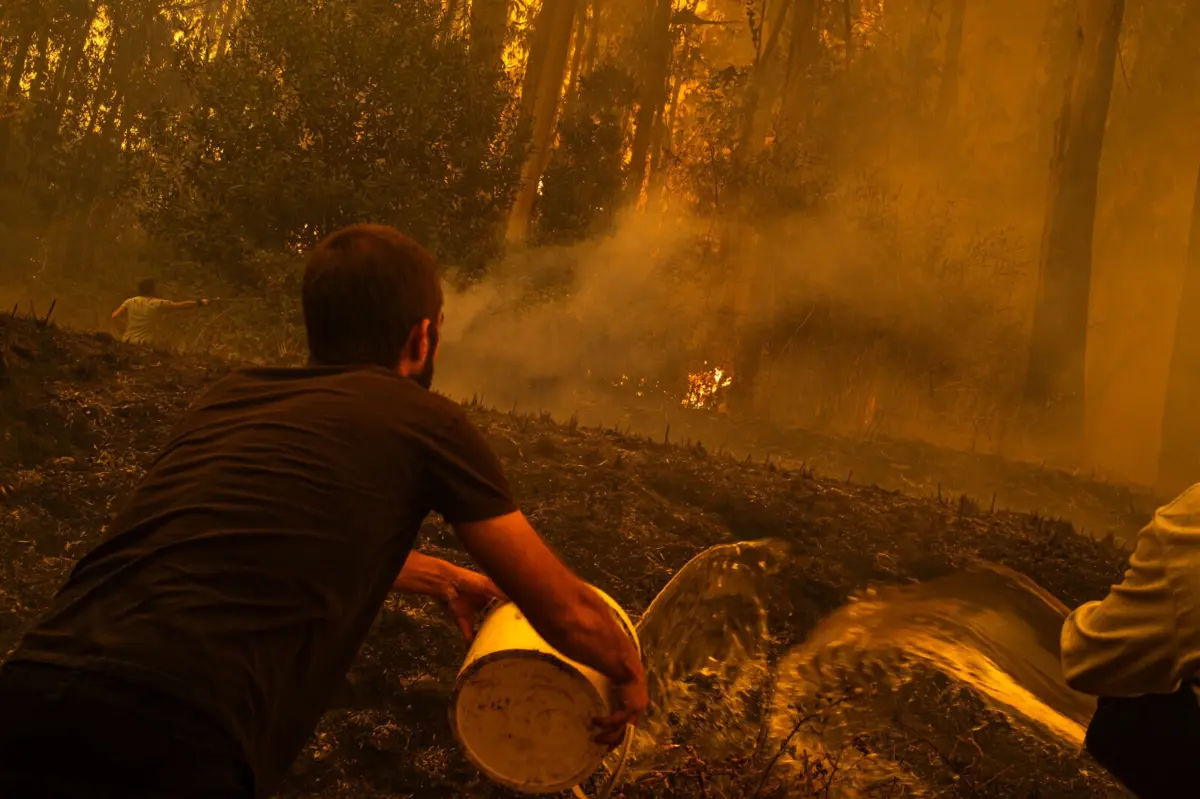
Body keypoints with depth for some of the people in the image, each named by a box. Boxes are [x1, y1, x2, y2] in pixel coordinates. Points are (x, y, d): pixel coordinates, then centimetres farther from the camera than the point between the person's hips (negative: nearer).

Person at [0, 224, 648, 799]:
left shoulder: (229, 397, 24)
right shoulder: (427, 422, 9)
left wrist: (443, 578, 60)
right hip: (169, 741, -7)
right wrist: (628, 677, 39)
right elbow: (566, 612, 18)